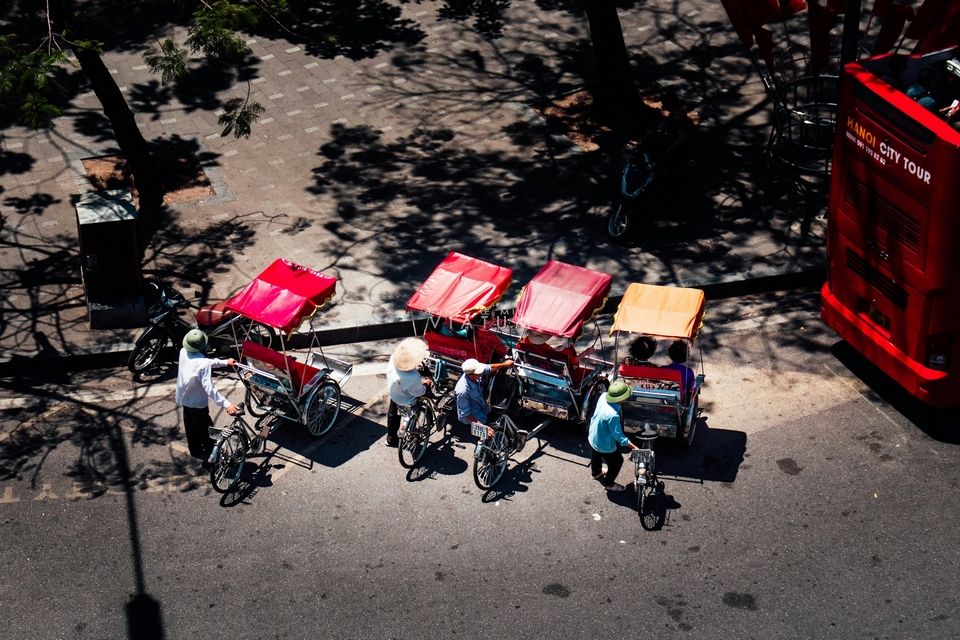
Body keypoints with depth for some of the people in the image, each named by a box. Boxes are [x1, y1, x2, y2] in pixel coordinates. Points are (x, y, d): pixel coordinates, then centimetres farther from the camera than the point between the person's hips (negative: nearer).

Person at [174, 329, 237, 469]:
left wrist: (225, 362, 11)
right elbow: (209, 388, -39)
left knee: (191, 426, 26)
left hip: (184, 399, 7)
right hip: (197, 403, -7)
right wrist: (227, 404, -42)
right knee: (207, 431, 11)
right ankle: (210, 458, 22)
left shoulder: (183, 352, -13)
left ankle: (196, 451, 44)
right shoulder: (203, 364, -35)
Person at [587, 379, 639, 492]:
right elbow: (617, 435, -30)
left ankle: (596, 472, 63)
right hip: (605, 444, -7)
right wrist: (633, 446, -24)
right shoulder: (612, 415, -43)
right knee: (617, 461, 20)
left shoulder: (603, 396, -23)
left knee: (596, 456, 35)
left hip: (593, 437, 7)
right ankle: (609, 483, 42)